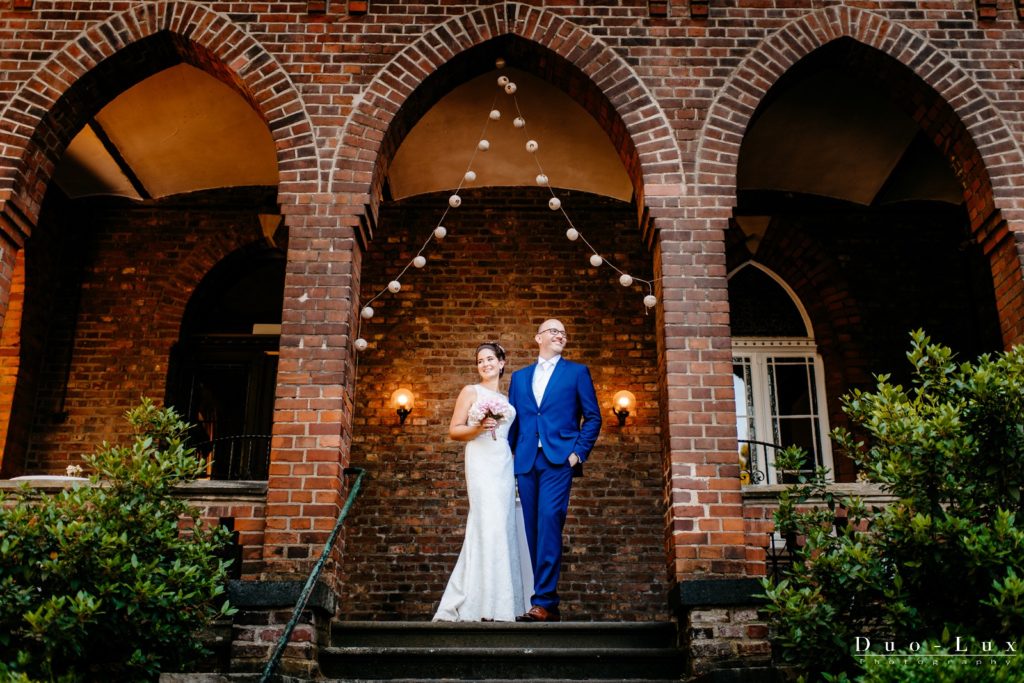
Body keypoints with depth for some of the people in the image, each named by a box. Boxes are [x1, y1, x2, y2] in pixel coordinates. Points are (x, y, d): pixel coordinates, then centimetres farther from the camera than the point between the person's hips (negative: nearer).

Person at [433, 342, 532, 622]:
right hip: (481, 462, -6)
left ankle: (504, 601, 9)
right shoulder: (470, 391, 7)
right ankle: (486, 605, -14)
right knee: (488, 523, -15)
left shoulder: (506, 399, 22)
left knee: (504, 525, 2)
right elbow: (453, 430, 2)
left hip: (505, 463, 6)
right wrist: (478, 428, -14)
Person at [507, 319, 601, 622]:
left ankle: (544, 601, -17)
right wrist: (509, 456, 6)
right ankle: (545, 603, 8)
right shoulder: (519, 377, 20)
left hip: (558, 460, -4)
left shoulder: (577, 372, 11)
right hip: (526, 461, 4)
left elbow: (593, 417, 6)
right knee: (533, 530, 2)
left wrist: (579, 452, -5)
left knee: (549, 521, -18)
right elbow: (513, 420, 17)